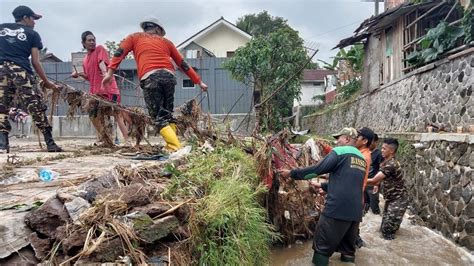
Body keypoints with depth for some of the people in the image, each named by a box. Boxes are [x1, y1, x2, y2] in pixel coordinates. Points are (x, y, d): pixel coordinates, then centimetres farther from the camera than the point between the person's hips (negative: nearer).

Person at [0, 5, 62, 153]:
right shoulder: (32, 34, 11)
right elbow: (35, 62, 5)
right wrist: (46, 82, 12)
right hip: (21, 72, -3)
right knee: (37, 108, 1)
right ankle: (50, 143, 3)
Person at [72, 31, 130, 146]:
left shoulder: (100, 49, 0)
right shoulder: (85, 60, 19)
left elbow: (102, 62, -21)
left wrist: (105, 73, -40)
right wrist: (79, 74, 9)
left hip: (108, 89, -8)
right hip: (95, 91, 8)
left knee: (117, 114, -12)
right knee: (93, 116, 8)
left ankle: (127, 140, -14)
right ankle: (107, 141, 20)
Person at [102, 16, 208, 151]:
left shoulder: (135, 37, 24)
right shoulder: (165, 41, 28)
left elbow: (119, 53, 8)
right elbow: (182, 63, 27)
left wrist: (110, 72, -1)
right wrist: (199, 81, 29)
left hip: (150, 78, -2)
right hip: (168, 76, 3)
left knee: (158, 118, -3)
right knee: (167, 114, 16)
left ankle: (176, 149, -17)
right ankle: (172, 146, 8)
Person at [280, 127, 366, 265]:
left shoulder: (339, 152, -4)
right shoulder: (361, 159, 20)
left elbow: (317, 169, -10)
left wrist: (292, 173, -1)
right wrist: (322, 186, 32)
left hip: (337, 208, -8)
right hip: (355, 212, 8)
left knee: (322, 248, 2)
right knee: (348, 249, 17)